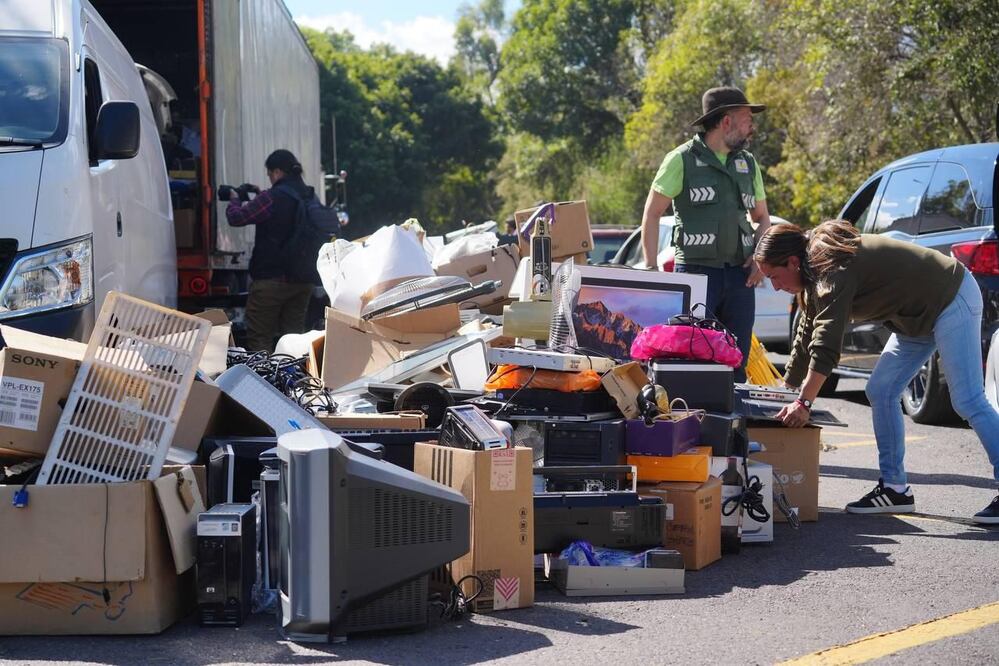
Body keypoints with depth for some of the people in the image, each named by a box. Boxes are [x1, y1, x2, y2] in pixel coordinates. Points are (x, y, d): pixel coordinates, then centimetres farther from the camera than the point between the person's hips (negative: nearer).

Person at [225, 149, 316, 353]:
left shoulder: (271, 198, -18)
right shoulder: (310, 197, 5)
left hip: (271, 279, -7)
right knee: (294, 335, 11)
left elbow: (236, 217, -11)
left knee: (259, 339, -2)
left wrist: (234, 199, 8)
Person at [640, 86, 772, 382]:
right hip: (695, 272, -5)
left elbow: (762, 218, 23)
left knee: (737, 365, 5)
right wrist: (650, 270, -8)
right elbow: (652, 214, 0)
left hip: (740, 275, 5)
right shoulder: (683, 160, -1)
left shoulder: (748, 163, 15)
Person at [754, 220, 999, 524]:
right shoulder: (817, 272, 6)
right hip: (918, 316, 11)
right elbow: (807, 336, 14)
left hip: (952, 301, -11)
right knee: (880, 393, 6)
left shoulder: (832, 269, -26)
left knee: (968, 402, -13)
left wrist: (804, 402, -32)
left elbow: (826, 343, -33)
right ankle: (894, 489, 8)